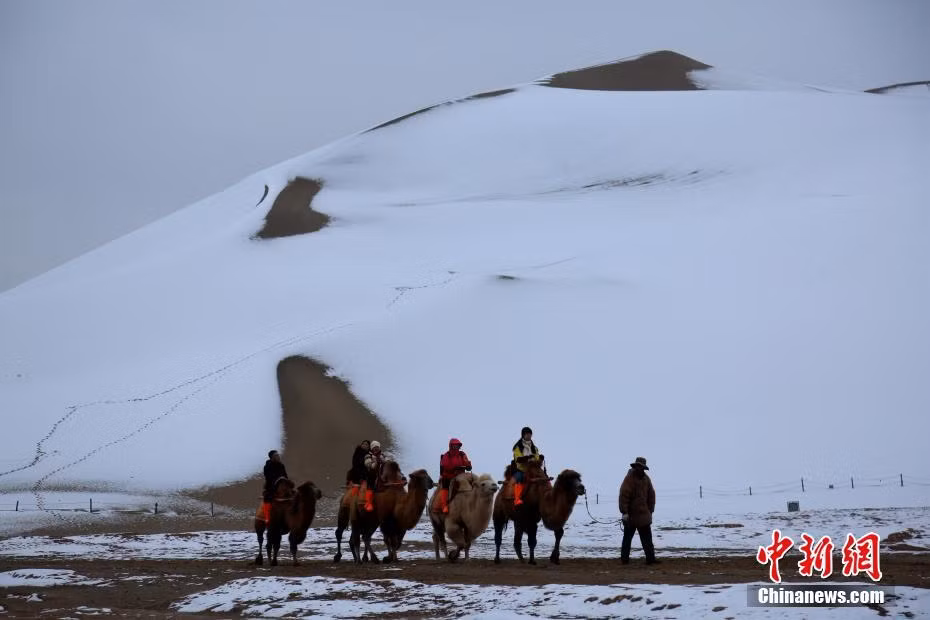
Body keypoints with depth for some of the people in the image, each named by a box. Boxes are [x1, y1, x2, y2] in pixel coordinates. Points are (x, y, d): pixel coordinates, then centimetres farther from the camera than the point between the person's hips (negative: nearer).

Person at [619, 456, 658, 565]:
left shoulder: (645, 478, 7)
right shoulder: (629, 478, -14)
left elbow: (651, 494, 15)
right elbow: (624, 496, -19)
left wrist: (650, 510, 11)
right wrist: (624, 512, -22)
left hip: (644, 515, 6)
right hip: (631, 515, -6)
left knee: (647, 538, 3)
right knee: (627, 537, 6)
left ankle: (650, 558, 3)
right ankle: (624, 559, 12)